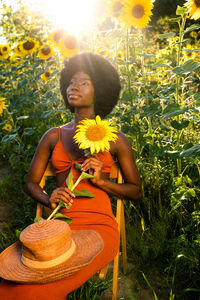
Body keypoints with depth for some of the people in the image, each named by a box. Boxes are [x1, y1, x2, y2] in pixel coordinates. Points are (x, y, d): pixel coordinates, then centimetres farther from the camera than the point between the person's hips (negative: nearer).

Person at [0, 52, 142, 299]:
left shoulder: (114, 139, 8)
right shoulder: (53, 136, 14)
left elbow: (136, 191, 11)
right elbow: (31, 182, 18)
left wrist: (100, 180, -7)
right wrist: (49, 200, -6)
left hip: (98, 226, -2)